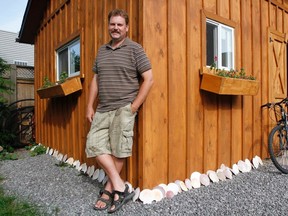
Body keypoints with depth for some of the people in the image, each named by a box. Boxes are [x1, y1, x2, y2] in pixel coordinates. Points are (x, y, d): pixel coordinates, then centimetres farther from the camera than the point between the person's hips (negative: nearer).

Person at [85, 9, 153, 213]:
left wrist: (134, 106, -12)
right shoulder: (102, 50, 16)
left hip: (123, 109, -6)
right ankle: (120, 186, 8)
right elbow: (95, 80, 18)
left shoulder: (135, 49, -2)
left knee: (118, 150, 0)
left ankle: (109, 189, 18)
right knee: (95, 145, 0)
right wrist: (90, 106, 11)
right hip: (102, 109, 7)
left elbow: (149, 79, -8)